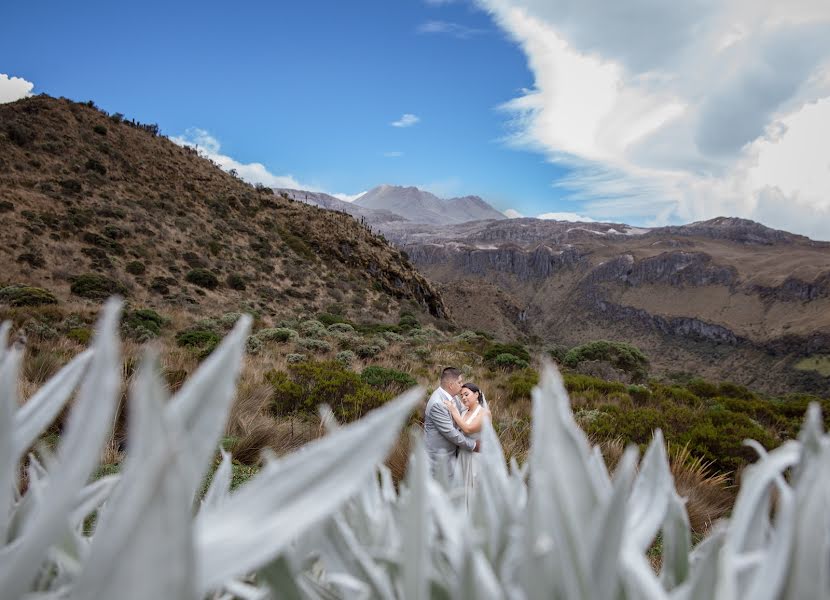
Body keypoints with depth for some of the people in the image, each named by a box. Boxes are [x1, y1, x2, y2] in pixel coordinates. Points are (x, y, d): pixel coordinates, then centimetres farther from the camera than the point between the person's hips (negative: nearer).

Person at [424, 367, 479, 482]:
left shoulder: (450, 395, -2)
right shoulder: (437, 403, -29)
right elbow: (449, 432, -26)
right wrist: (472, 445, -16)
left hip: (450, 448, 8)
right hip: (439, 452, -8)